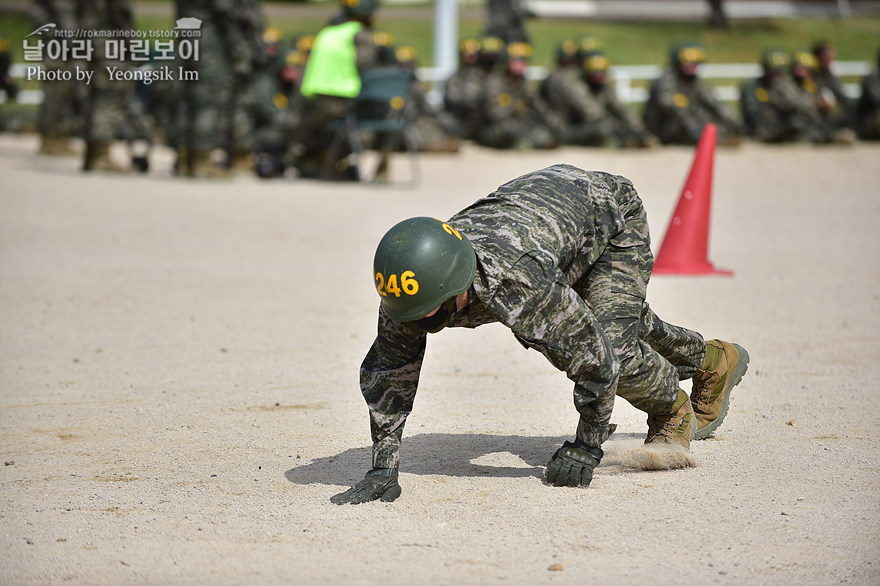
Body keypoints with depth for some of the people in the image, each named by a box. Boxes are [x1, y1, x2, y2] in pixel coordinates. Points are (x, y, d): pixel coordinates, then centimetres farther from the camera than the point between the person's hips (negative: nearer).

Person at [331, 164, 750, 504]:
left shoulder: (518, 284, -48)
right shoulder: (414, 286, -30)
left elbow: (595, 360, -39)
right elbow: (387, 372, -18)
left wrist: (586, 447, -26)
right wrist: (382, 468, -23)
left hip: (613, 214, -7)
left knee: (609, 343, -22)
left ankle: (674, 412, 10)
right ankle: (713, 361, 51)